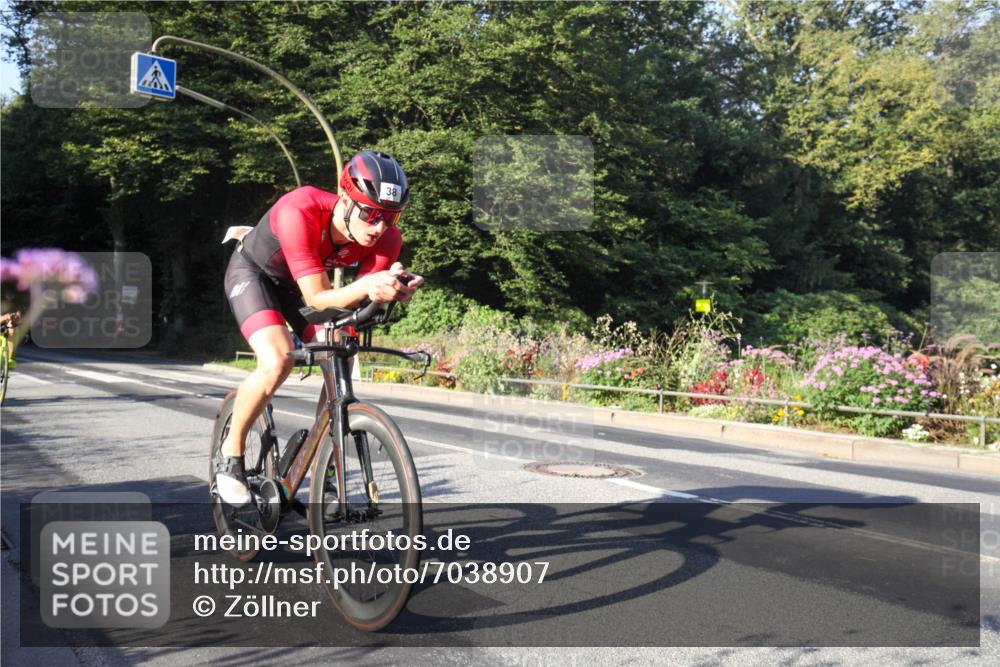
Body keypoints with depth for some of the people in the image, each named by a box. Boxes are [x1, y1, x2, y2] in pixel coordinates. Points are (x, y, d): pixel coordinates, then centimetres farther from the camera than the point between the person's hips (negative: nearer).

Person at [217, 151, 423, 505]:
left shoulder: (386, 237, -26)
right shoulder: (299, 212, -41)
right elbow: (317, 298, -39)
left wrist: (390, 291, -50)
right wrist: (366, 286, -57)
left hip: (298, 283, 5)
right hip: (253, 273, -5)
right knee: (277, 361, -28)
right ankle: (230, 455, -2)